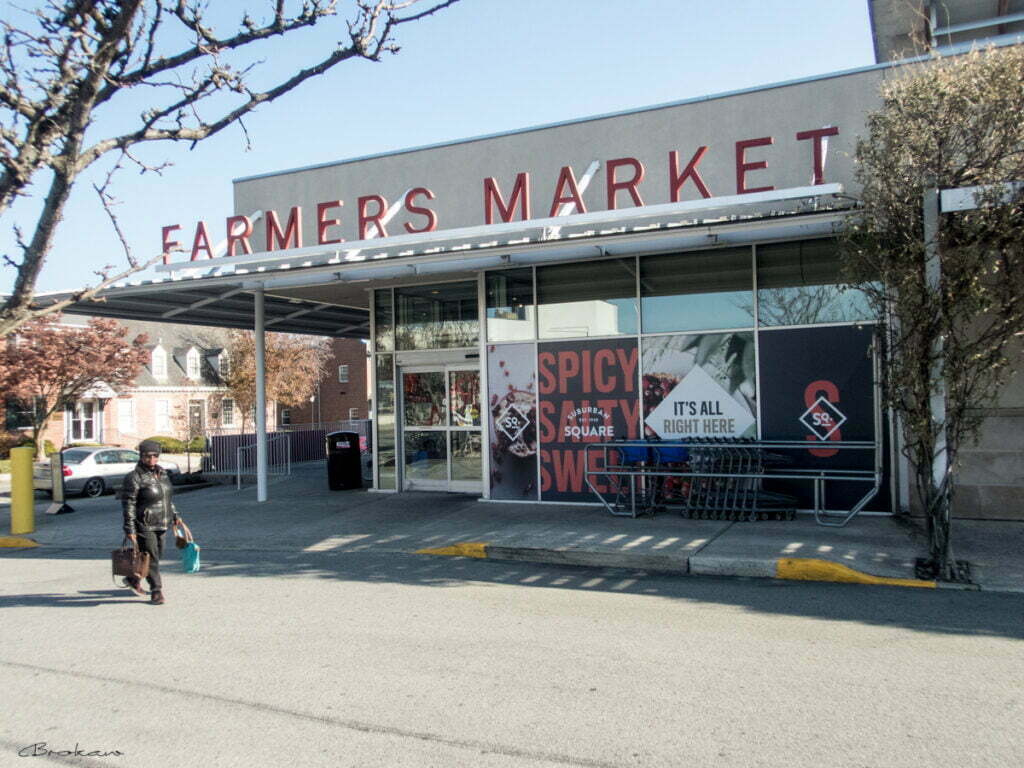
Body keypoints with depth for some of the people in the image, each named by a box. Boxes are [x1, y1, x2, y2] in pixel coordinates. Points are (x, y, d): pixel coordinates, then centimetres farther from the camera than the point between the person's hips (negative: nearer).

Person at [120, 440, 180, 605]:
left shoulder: (162, 473, 9)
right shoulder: (134, 478, -13)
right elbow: (128, 505, -15)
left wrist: (174, 515, 19)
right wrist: (130, 529, -18)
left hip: (161, 525, 8)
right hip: (144, 525, -8)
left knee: (157, 553, 17)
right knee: (151, 558, -4)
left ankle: (132, 579, 37)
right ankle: (156, 591, 5)